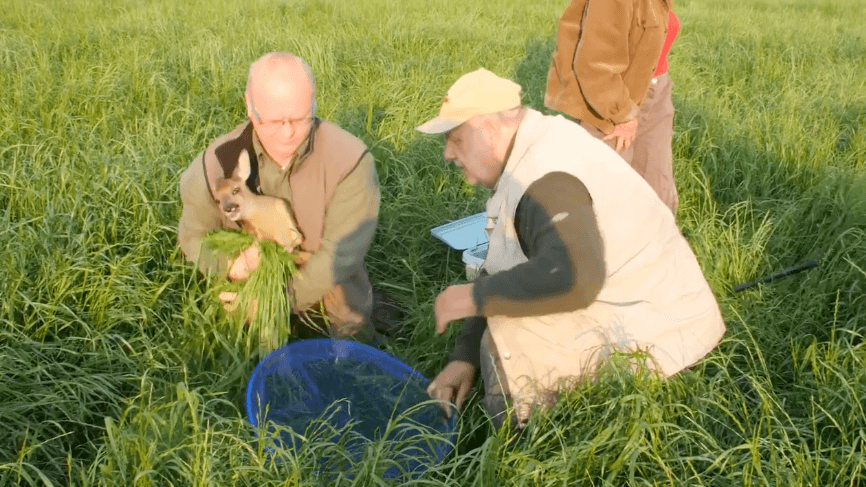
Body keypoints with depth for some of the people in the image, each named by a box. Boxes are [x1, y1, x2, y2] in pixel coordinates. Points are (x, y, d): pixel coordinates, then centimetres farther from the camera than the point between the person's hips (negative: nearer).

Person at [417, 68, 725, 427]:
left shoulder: (546, 179, -25)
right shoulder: (536, 157, 7)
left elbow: (570, 278, -43)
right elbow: (500, 269, 9)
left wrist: (475, 296, -27)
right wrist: (465, 356, 2)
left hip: (653, 340, -10)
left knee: (506, 341, -17)